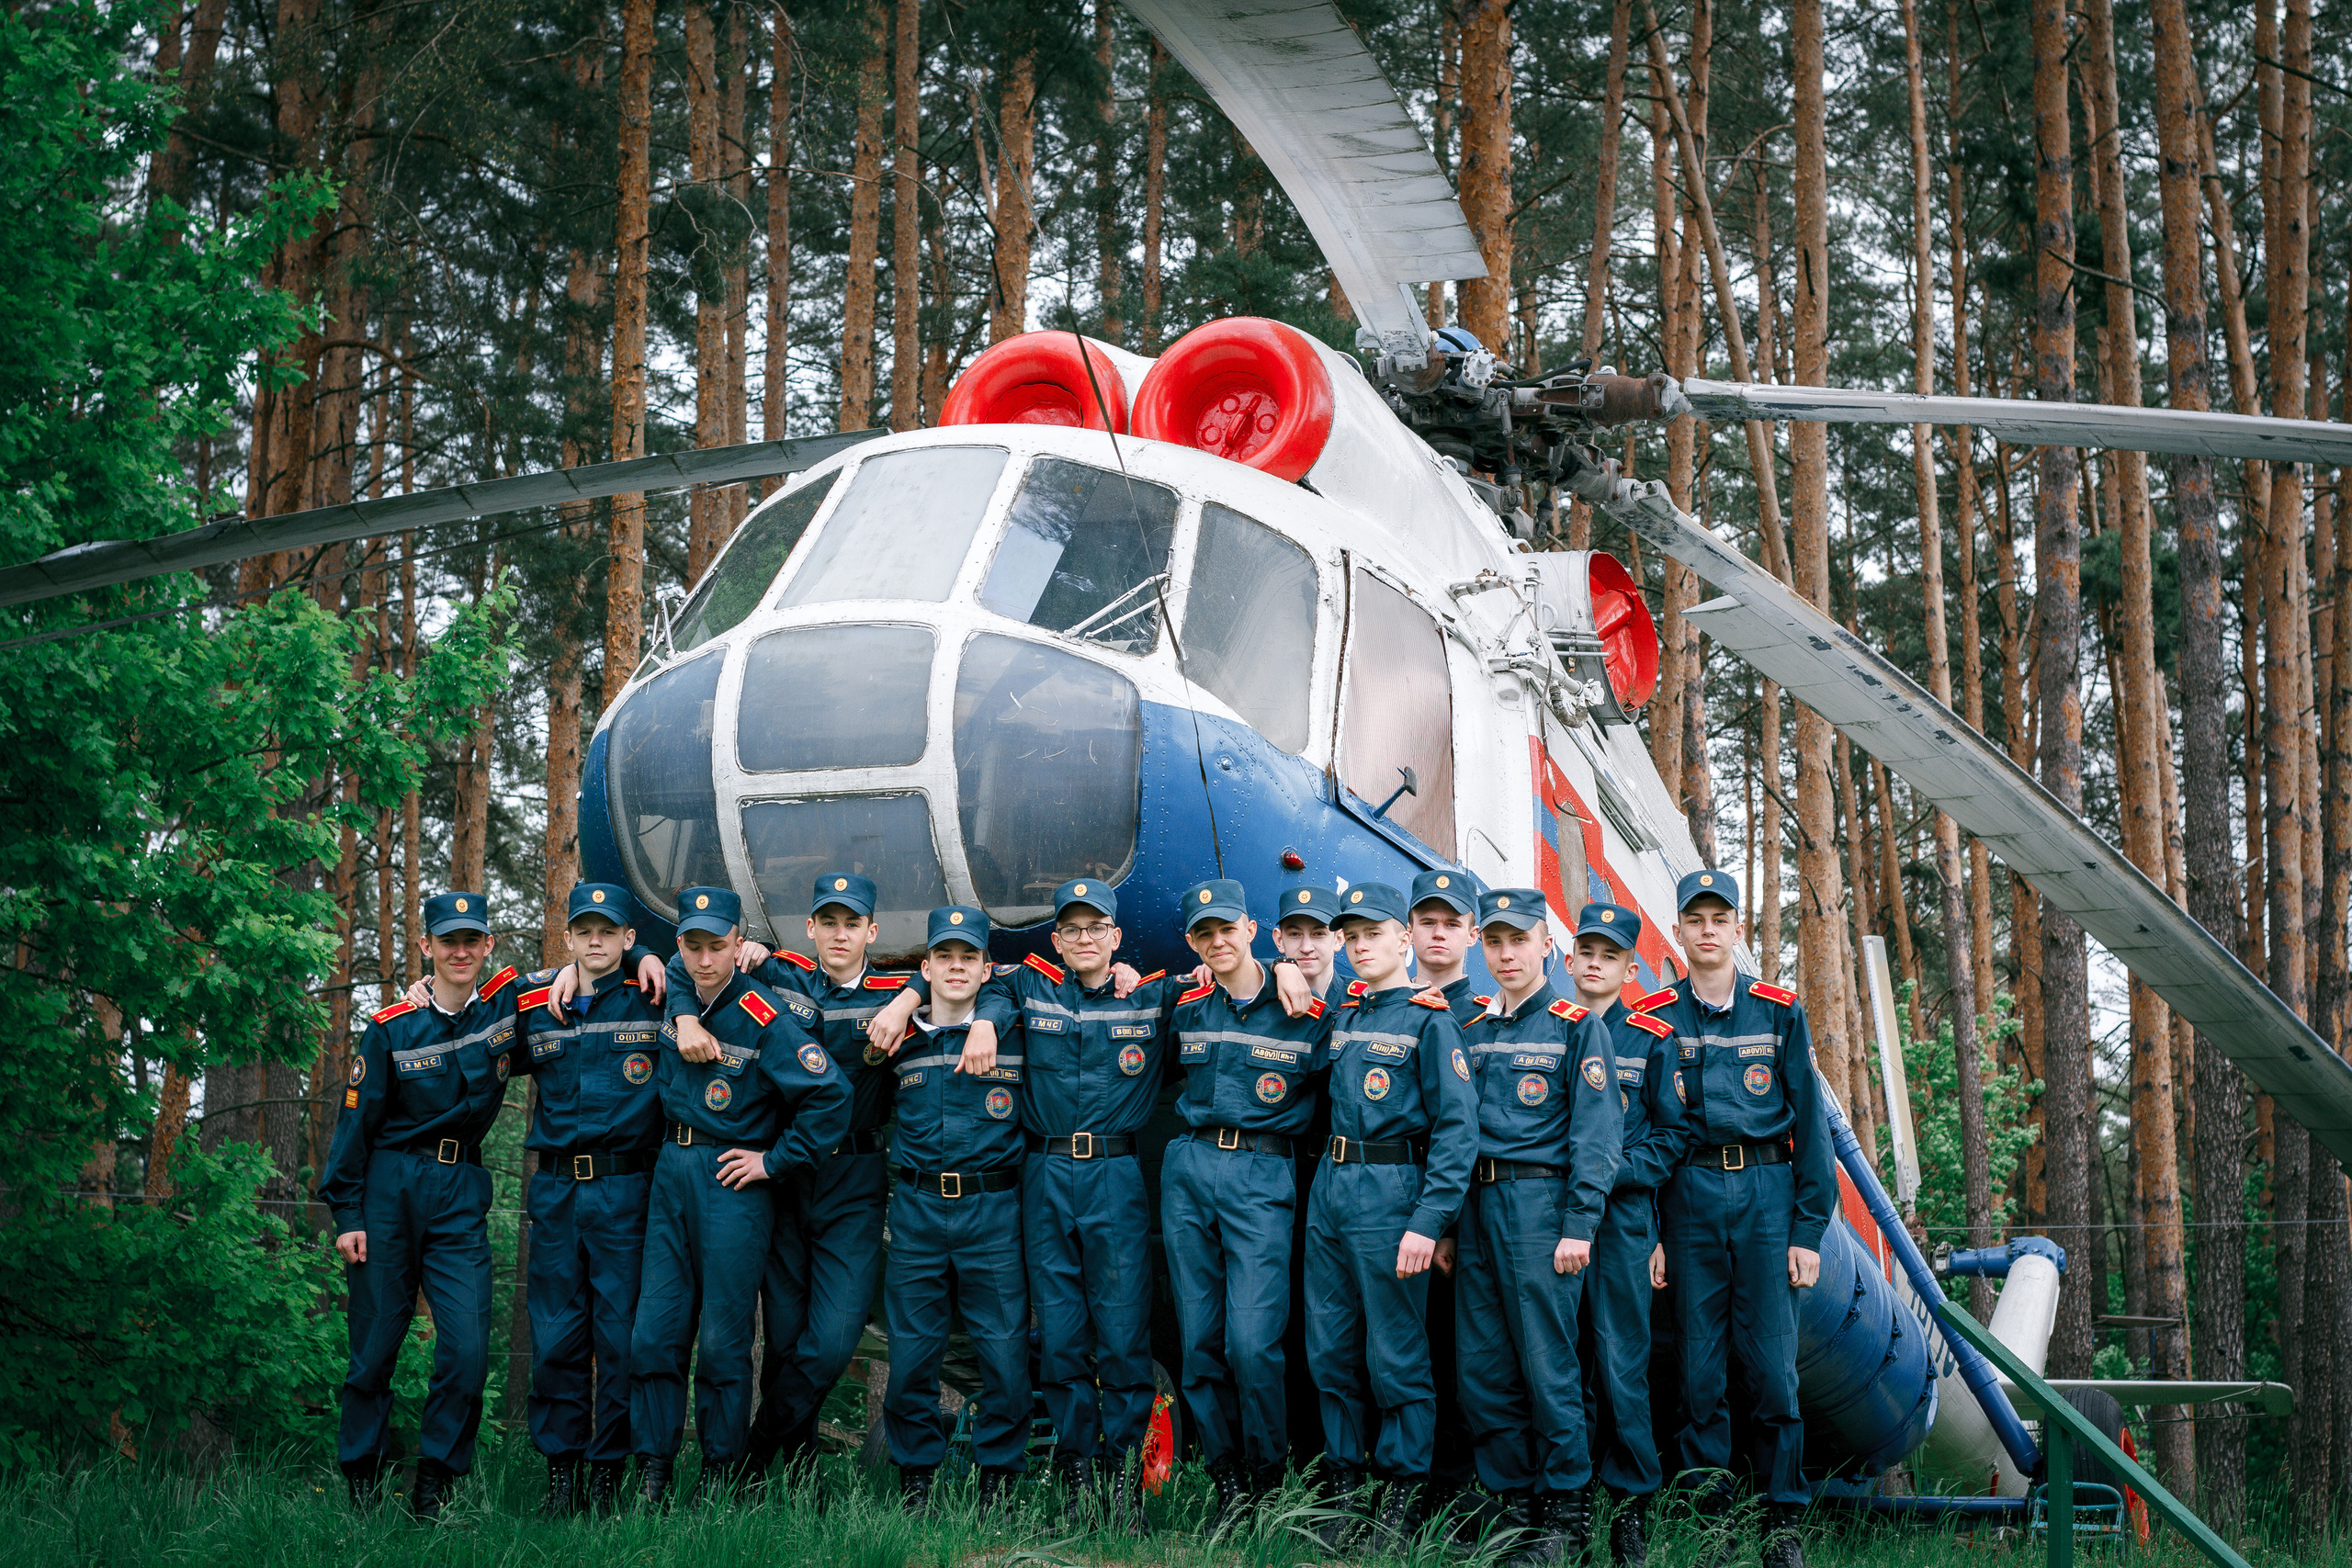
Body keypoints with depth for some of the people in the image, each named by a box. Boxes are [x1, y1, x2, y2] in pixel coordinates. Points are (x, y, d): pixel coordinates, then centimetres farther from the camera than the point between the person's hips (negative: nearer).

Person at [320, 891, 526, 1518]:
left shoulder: (507, 1004, 3)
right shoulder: (391, 1028, -1)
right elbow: (356, 1121, 3)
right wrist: (346, 1213, -1)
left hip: (462, 1194, 1)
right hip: (390, 1189, -1)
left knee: (468, 1345, -11)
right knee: (375, 1343, 3)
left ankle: (432, 1489, 1)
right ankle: (360, 1484, 18)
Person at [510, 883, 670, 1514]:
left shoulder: (655, 998, -1)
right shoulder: (532, 1002, 8)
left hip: (626, 1186, -3)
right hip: (554, 1189, 3)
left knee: (621, 1333, 0)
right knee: (556, 1333, 6)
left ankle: (611, 1472, 10)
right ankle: (560, 1470, 15)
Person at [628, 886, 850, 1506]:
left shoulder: (763, 1015, -13)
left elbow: (830, 1094, -16)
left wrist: (775, 1161, -11)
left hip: (731, 1181, -6)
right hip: (671, 1174, 6)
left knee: (723, 1339, -1)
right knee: (655, 1333, 3)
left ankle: (719, 1476, 9)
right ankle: (653, 1476, 9)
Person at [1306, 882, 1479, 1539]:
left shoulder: (1429, 1020, -8)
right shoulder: (1343, 1015, 13)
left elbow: (1457, 1128, -12)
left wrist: (1428, 1221, -20)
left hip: (1390, 1193, -7)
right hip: (1328, 1189, 7)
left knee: (1394, 1353, -1)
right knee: (1329, 1348, 10)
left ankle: (1404, 1485, 9)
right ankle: (1345, 1476, 21)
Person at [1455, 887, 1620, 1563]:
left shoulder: (1577, 1027, -2)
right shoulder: (1471, 1032, 15)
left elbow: (1596, 1134, -7)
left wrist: (1578, 1227, -14)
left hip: (1541, 1202, -6)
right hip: (1478, 1204, 6)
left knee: (1548, 1365, -4)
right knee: (1482, 1371, 7)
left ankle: (1567, 1513, 5)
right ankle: (1514, 1501, 18)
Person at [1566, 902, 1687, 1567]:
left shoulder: (1653, 1041, 6)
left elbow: (1672, 1138, 5)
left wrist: (1613, 1169, -9)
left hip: (1622, 1217, -2)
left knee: (1620, 1364, -4)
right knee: (1565, 1362, 4)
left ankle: (1633, 1505, 2)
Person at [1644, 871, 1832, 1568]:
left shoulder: (1780, 1013, 6)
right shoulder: (1654, 1020, 6)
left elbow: (1809, 1121, 6)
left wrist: (1808, 1230, -1)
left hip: (1767, 1191, 0)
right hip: (1689, 1194, 0)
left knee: (1772, 1361, -2)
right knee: (1699, 1358, 3)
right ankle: (1707, 1511, 11)